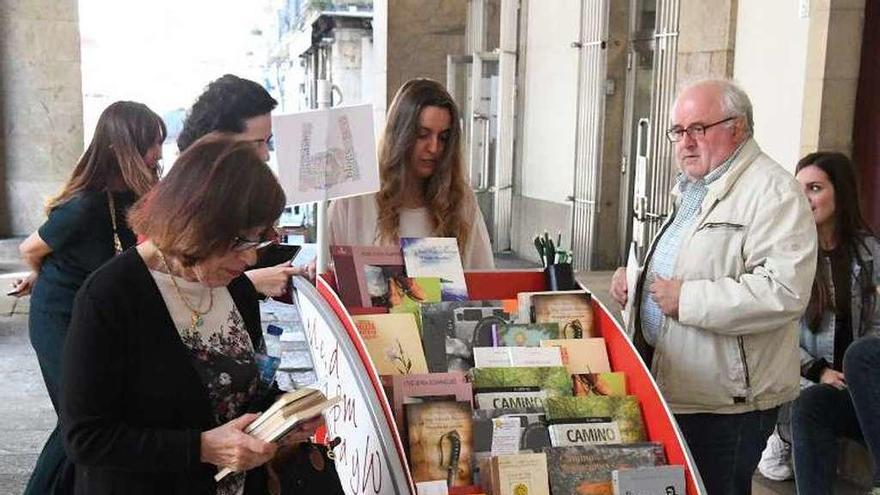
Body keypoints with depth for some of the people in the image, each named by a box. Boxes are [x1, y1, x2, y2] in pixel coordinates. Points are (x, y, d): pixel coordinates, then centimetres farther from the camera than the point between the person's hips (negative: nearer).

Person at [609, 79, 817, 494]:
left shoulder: (773, 192, -16)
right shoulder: (691, 189, 15)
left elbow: (784, 292, -29)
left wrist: (686, 300, -24)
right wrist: (637, 278, 9)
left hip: (726, 404, -9)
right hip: (671, 386, 9)